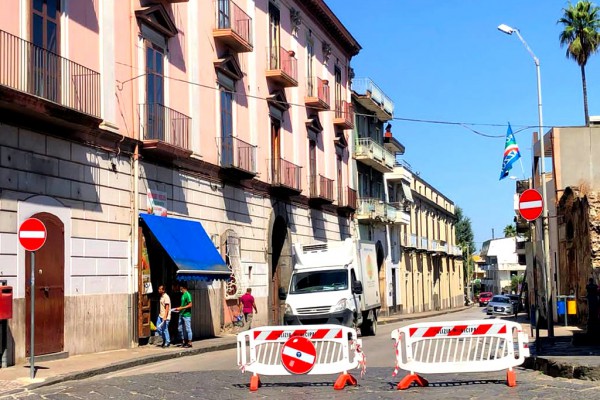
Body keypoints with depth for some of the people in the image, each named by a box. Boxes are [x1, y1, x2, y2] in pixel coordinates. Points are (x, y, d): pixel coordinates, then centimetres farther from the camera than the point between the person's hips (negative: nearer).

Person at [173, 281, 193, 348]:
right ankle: (184, 341, 18)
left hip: (186, 315, -10)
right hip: (181, 314, 10)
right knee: (180, 328, 11)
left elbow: (190, 305, -18)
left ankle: (189, 343, 3)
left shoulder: (187, 295, -13)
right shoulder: (182, 295, 14)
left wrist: (181, 308, -19)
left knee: (188, 329, -3)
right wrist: (178, 308, 10)